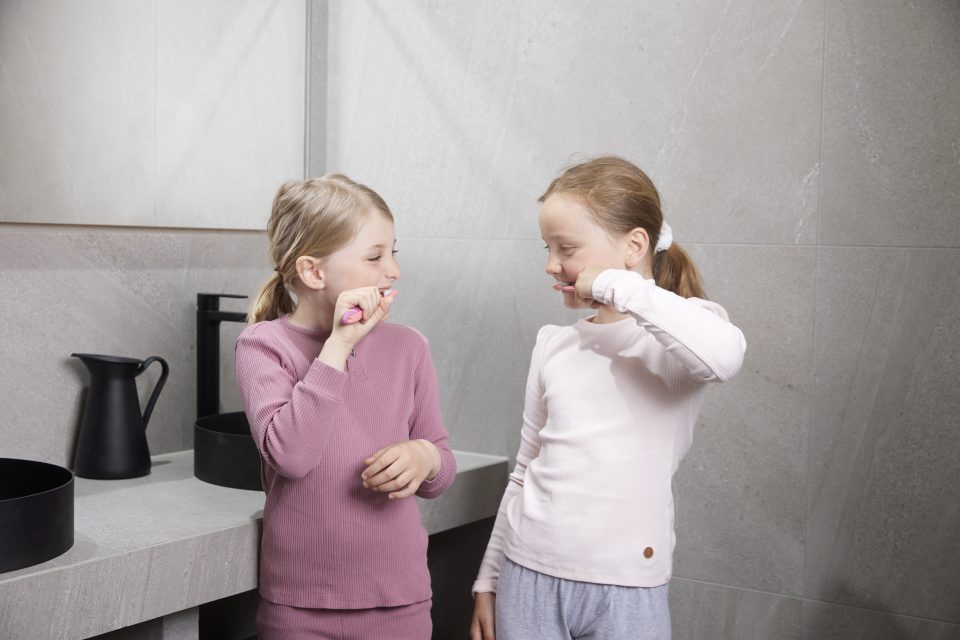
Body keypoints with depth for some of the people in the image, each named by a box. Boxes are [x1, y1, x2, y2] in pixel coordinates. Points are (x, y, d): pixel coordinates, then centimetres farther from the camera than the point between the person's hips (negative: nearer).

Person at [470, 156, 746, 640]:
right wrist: (488, 579, 15)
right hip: (527, 577, 4)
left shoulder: (677, 332, -5)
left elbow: (724, 357, -30)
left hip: (625, 590, -4)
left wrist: (617, 284, -21)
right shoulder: (553, 345, 8)